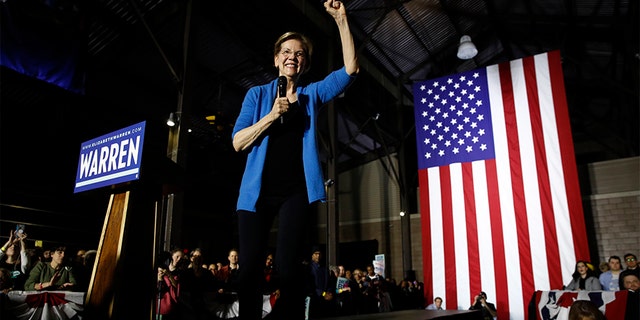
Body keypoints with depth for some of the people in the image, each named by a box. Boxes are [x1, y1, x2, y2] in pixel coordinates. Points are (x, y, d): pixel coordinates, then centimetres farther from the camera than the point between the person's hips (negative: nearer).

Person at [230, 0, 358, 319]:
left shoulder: (312, 93, 11)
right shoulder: (257, 94, 10)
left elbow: (350, 68, -2)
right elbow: (238, 142, 0)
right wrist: (271, 116, -12)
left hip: (296, 191, -1)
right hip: (258, 190, 1)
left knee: (287, 269, -7)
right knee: (249, 270, 0)